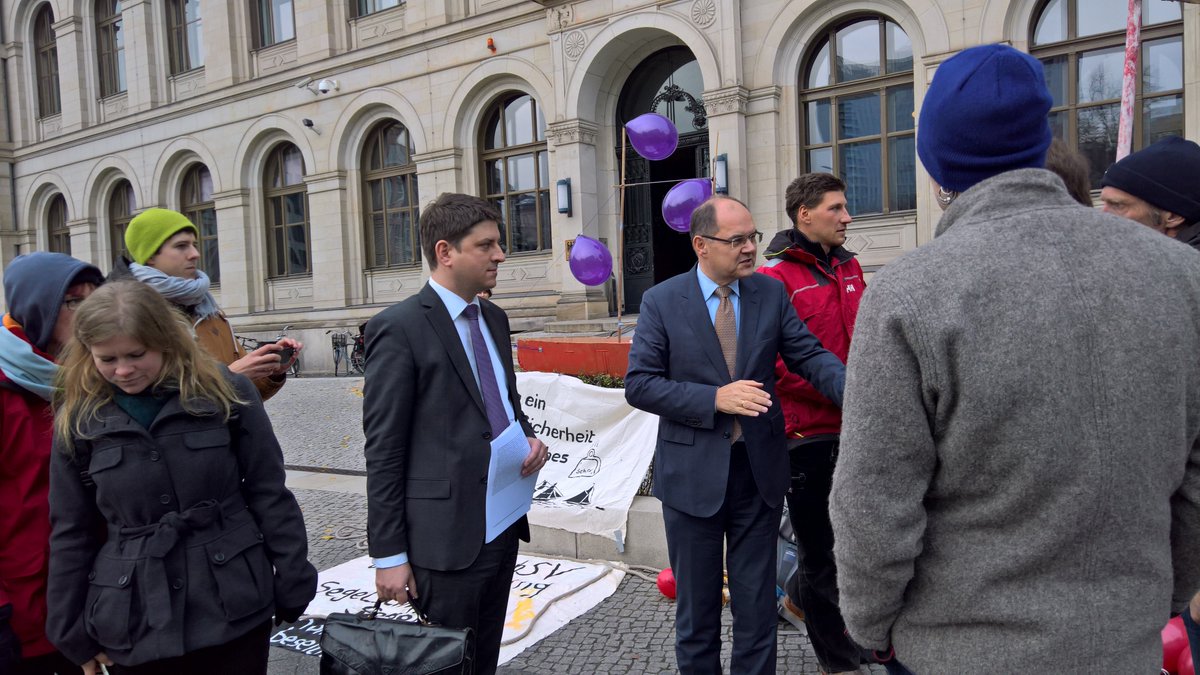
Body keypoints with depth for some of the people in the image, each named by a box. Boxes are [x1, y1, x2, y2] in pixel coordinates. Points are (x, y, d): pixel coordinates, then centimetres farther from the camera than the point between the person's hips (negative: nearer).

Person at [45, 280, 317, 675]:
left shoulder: (224, 391, -7)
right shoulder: (78, 417, -1)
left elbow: (268, 495, -3)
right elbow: (70, 532, 6)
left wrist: (293, 586, -3)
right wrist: (73, 632, 7)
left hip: (236, 609, -1)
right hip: (133, 623, 2)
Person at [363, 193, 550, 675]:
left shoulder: (494, 319, 10)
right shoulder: (398, 328, -13)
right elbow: (383, 451, -13)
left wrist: (529, 437, 0)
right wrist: (389, 554, -11)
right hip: (448, 534, -7)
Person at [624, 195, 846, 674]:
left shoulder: (772, 294, 1)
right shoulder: (661, 302, -7)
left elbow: (809, 355, -3)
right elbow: (639, 384, -10)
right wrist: (715, 399, -21)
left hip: (760, 469, 2)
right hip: (693, 473, -2)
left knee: (757, 603, 15)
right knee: (696, 604, 15)